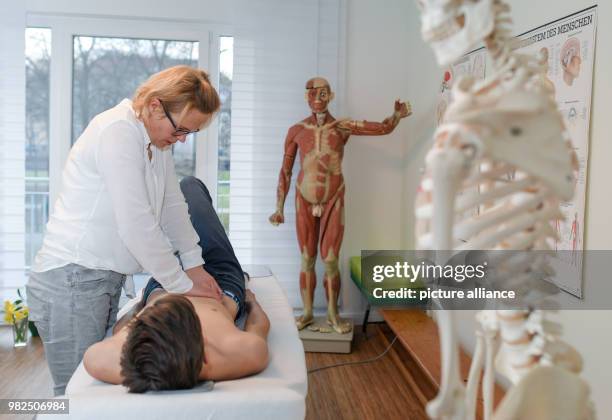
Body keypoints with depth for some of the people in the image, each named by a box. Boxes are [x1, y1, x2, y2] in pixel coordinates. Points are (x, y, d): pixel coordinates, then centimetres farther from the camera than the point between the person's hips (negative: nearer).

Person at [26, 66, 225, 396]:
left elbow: (173, 207, 15)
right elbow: (136, 225, -22)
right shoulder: (117, 131, -19)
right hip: (72, 280, -8)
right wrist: (182, 285, -14)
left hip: (106, 278, 9)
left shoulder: (157, 138, 10)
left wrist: (193, 265, 8)